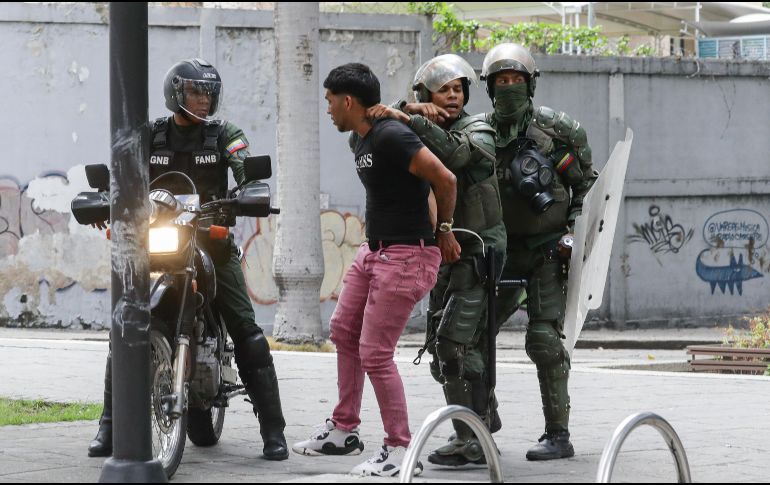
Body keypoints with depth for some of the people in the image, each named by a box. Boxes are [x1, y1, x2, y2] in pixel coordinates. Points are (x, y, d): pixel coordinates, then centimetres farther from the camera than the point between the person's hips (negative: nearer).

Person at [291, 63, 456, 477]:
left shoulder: (391, 137, -19)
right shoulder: (362, 143, 13)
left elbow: (445, 180, -22)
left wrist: (444, 227, -8)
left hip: (406, 256, -11)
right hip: (374, 251, 11)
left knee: (375, 354, -9)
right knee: (343, 333, 18)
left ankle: (400, 451, -1)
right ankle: (343, 430, 30)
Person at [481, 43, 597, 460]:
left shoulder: (555, 128, -6)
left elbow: (587, 183, 1)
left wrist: (575, 230, -6)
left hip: (548, 250, -4)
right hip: (501, 250, 4)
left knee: (544, 339, -12)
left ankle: (558, 435, -7)